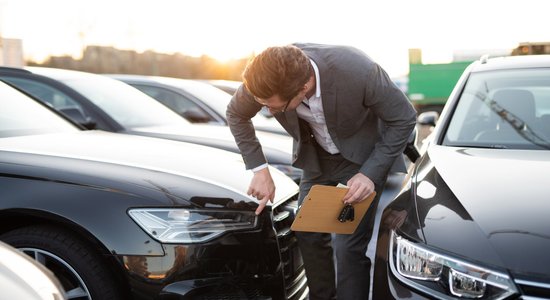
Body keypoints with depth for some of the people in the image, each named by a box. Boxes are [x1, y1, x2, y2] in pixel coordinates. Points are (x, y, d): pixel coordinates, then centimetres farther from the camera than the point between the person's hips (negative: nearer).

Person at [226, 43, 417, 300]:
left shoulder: (358, 71, -38)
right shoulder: (268, 79, -27)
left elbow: (404, 118, -21)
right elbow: (236, 115, -5)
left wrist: (371, 173, -27)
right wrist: (259, 169, -11)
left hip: (363, 155, -4)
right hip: (316, 156, 4)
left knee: (349, 246, -11)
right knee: (308, 235, 7)